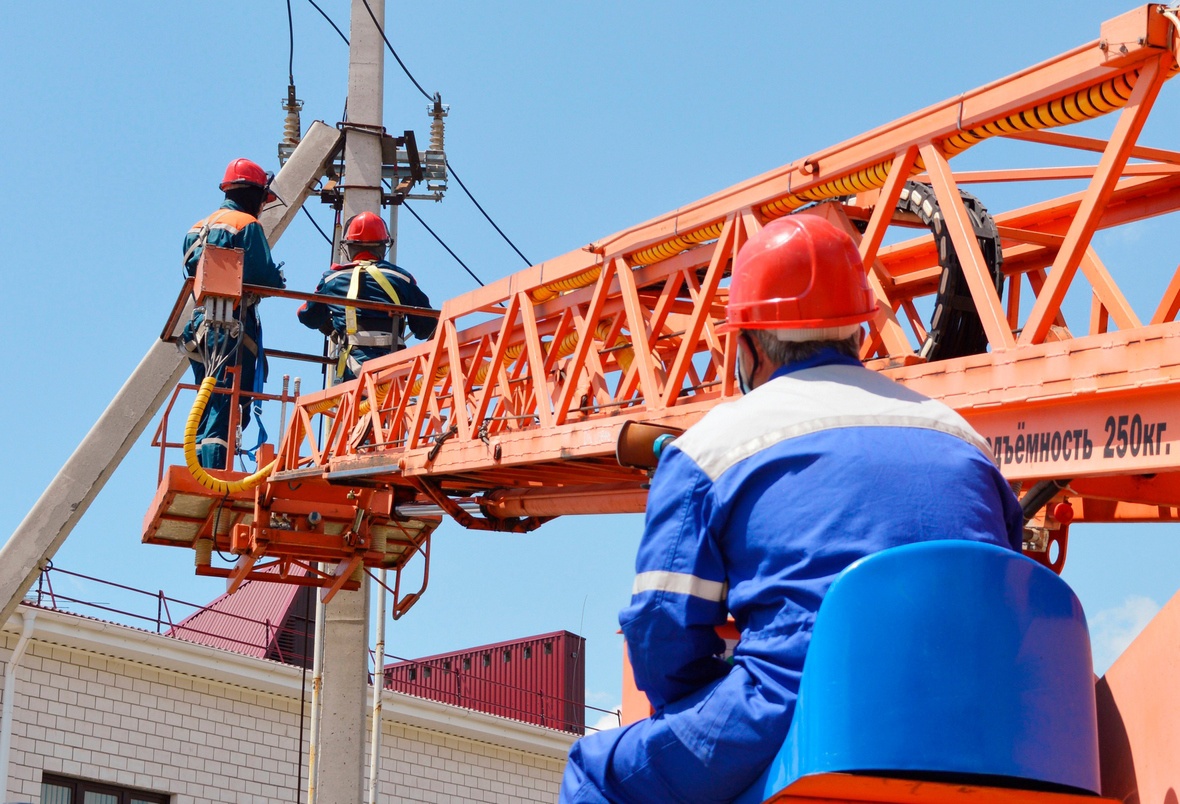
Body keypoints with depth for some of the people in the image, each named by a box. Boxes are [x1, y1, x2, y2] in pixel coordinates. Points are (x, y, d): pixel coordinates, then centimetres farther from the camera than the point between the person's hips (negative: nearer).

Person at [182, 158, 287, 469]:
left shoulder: (197, 228, 18)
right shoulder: (247, 225, -6)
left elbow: (192, 272, 15)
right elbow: (264, 277, -14)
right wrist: (279, 278, 9)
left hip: (200, 326, 8)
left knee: (206, 411, 13)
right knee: (228, 411, -11)